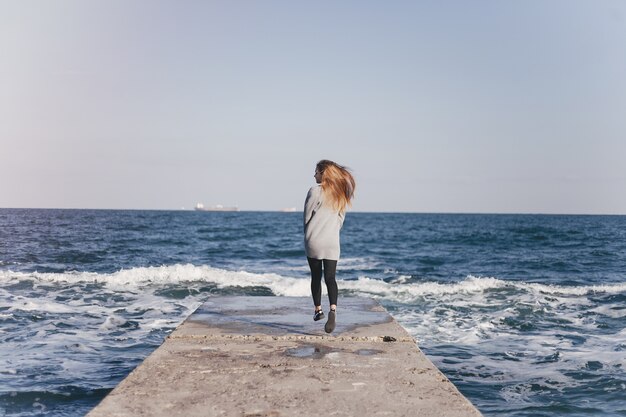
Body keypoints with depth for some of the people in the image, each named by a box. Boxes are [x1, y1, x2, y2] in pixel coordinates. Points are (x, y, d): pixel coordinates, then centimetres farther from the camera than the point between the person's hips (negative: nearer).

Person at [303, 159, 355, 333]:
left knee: (316, 276, 12)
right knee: (330, 277, -3)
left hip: (314, 241, -3)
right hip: (332, 242, 3)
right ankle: (333, 309, -23)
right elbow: (340, 220, 12)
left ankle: (318, 310, 20)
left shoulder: (316, 191, -9)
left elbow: (307, 216, -3)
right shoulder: (341, 193, 9)